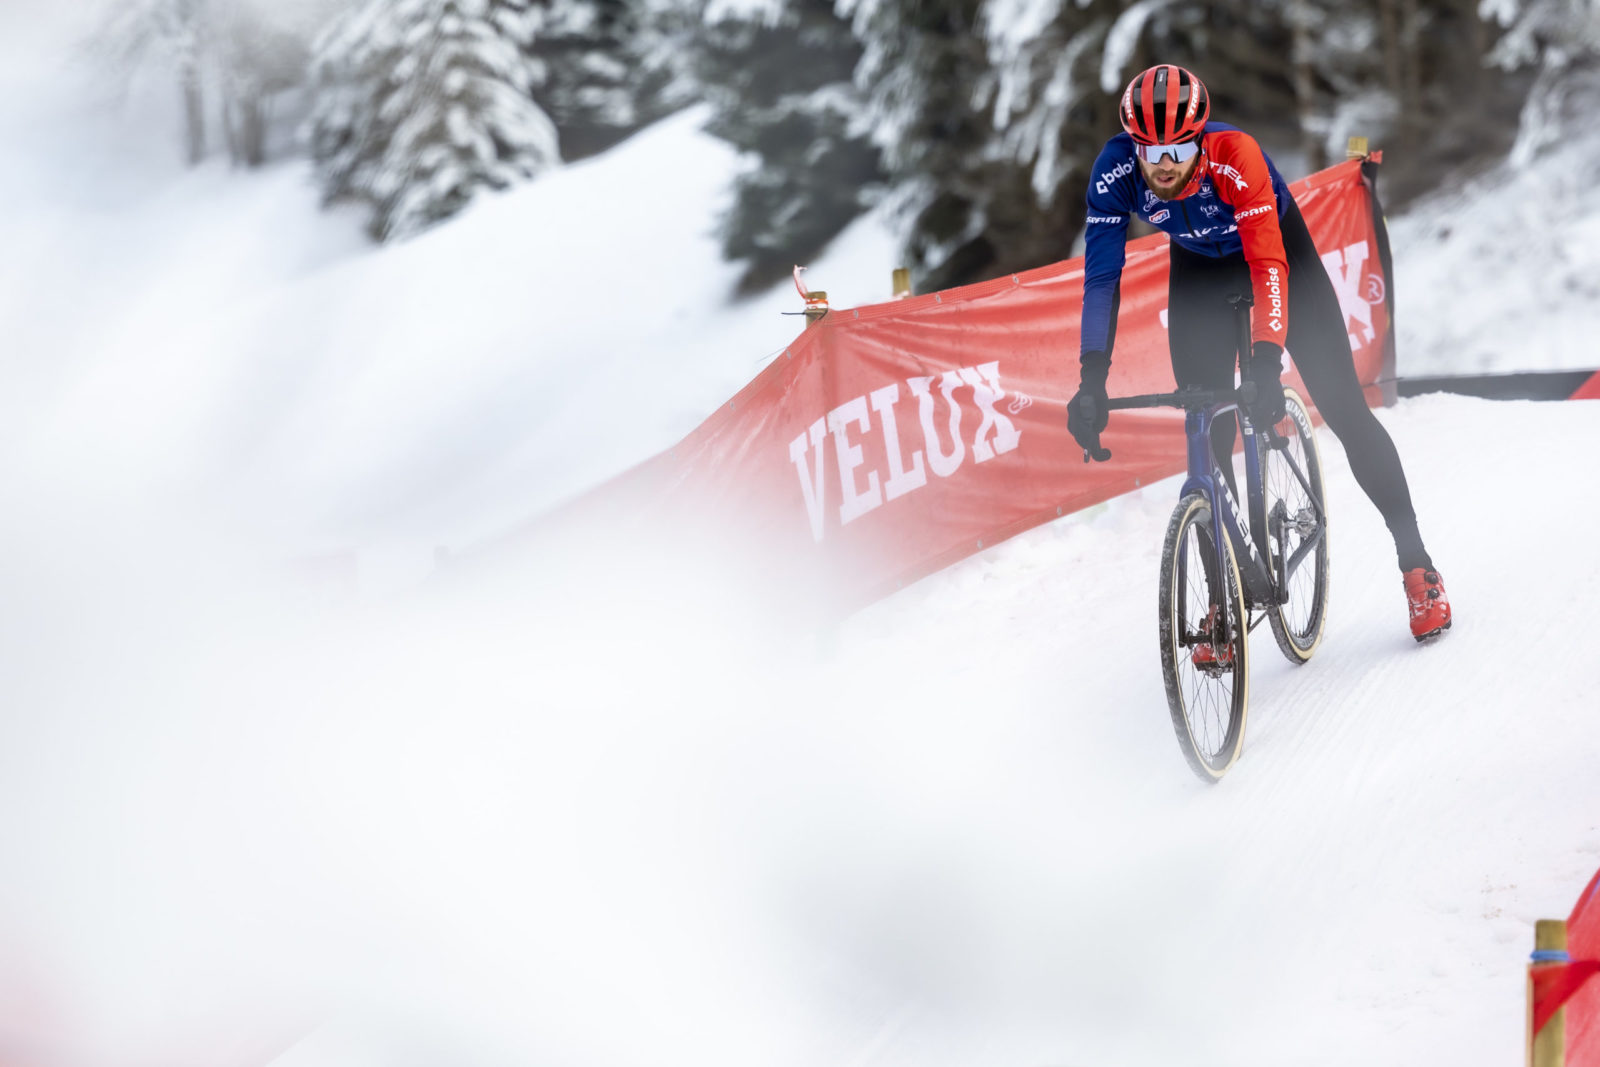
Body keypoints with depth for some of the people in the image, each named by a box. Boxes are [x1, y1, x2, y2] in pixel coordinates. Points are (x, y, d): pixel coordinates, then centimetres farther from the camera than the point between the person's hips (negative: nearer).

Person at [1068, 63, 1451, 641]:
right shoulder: (1115, 169, -31)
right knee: (1205, 428, -5)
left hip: (1277, 243, -3)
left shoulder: (1234, 154, -39)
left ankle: (1417, 566, 5)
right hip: (1200, 268, 3)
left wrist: (1267, 361, -55)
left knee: (1343, 406, -5)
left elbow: (1268, 265, -43)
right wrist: (1092, 378, -38)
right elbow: (1102, 276, -28)